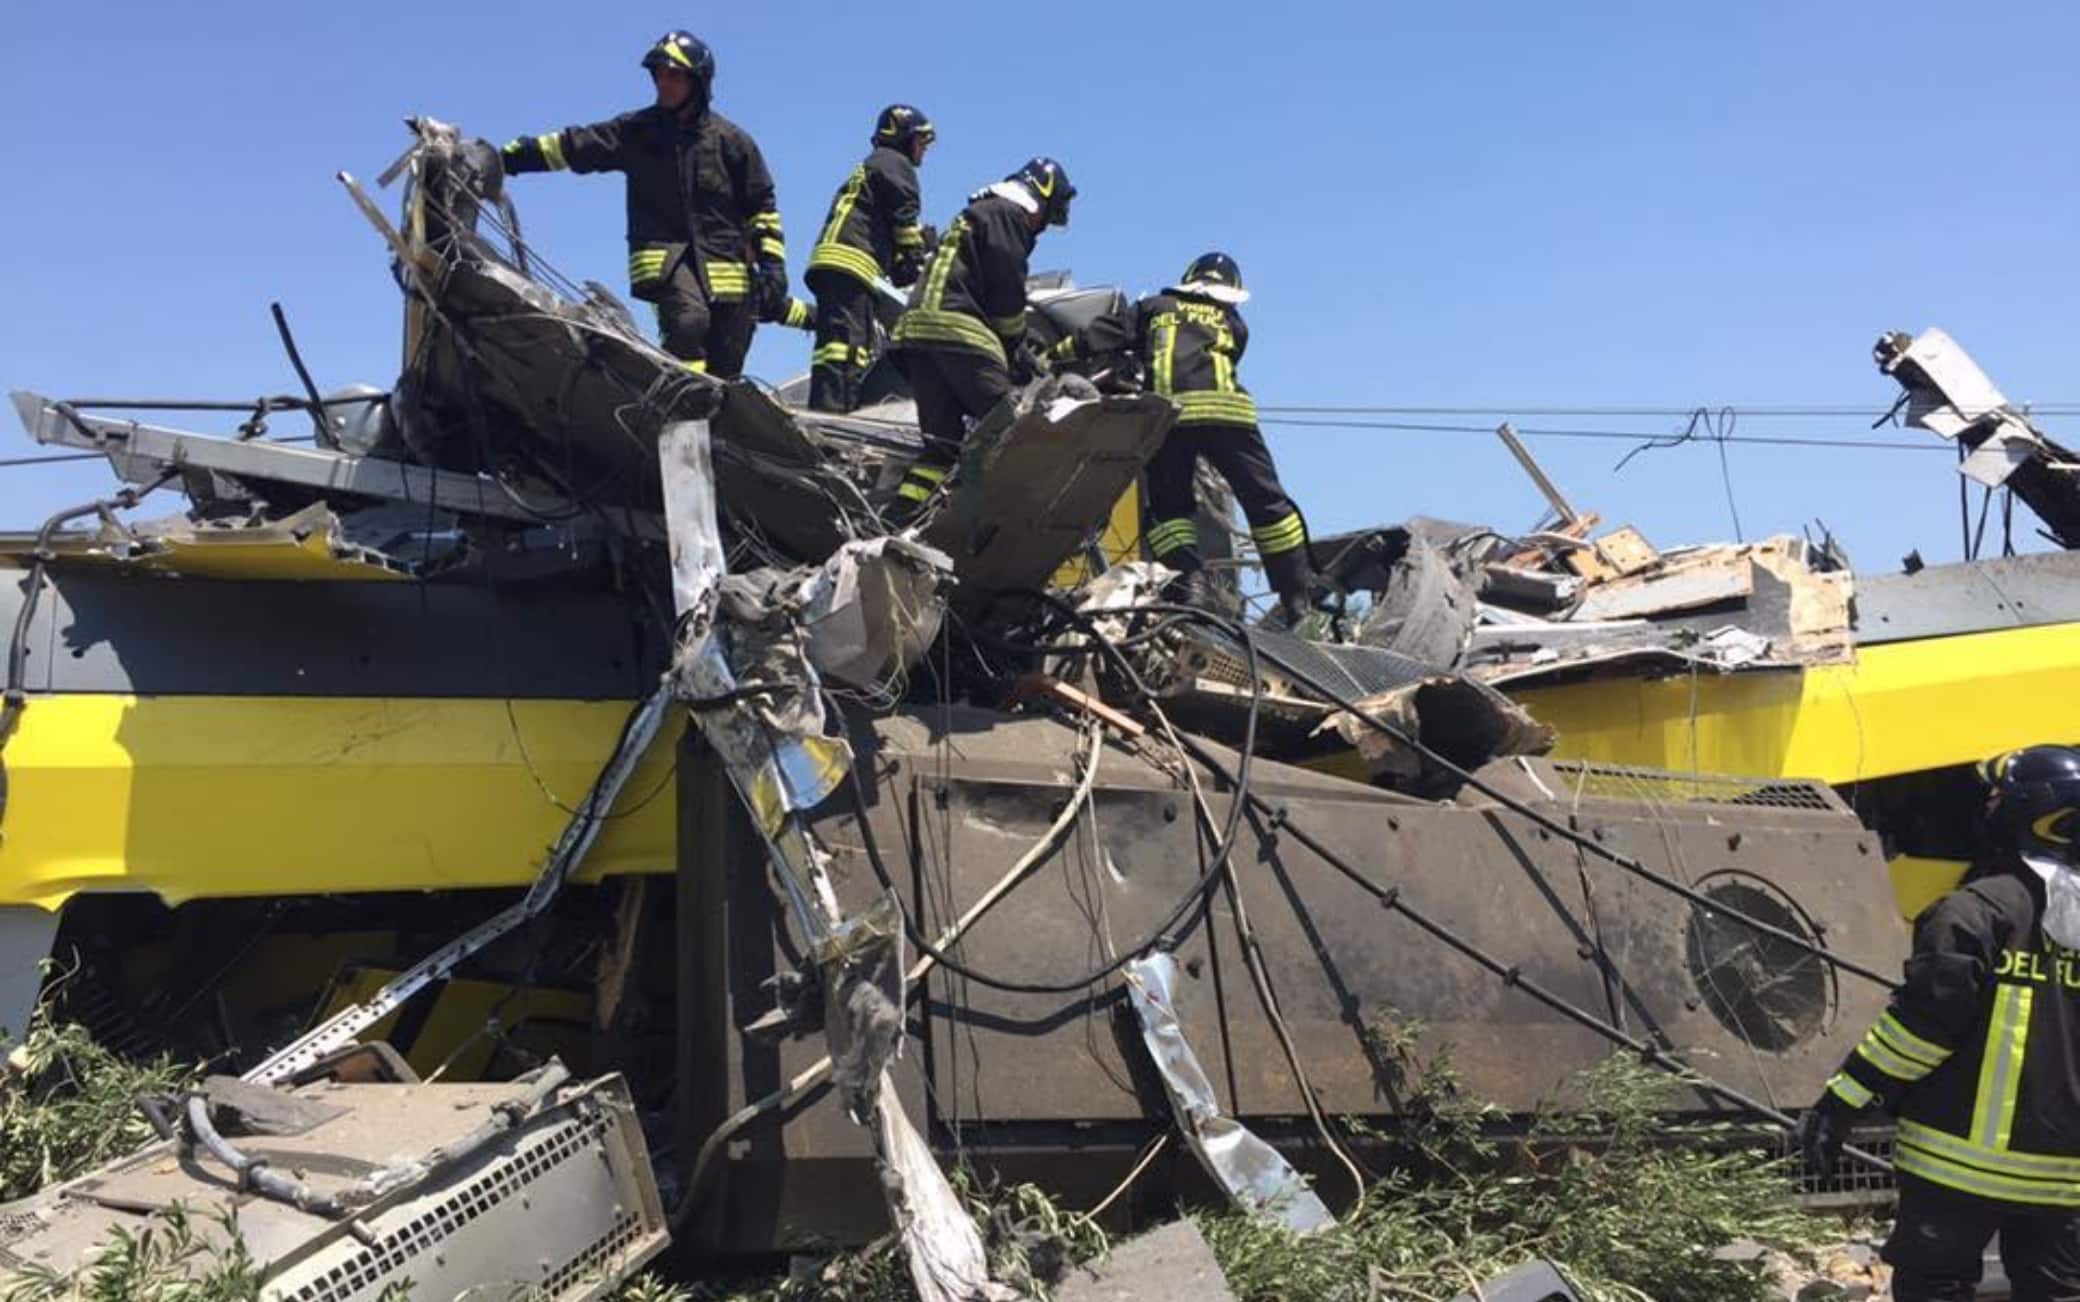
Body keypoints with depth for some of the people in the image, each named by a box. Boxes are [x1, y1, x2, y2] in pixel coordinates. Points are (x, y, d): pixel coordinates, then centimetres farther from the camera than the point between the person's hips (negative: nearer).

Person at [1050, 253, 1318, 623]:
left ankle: (1189, 582, -11)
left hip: (1165, 412, 0)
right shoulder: (1234, 323, 27)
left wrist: (1055, 354, 26)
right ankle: (1300, 599, 0)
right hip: (1225, 408, 0)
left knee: (1168, 506, 11)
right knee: (1266, 502, 4)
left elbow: (1105, 333, 19)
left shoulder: (1154, 308, 25)